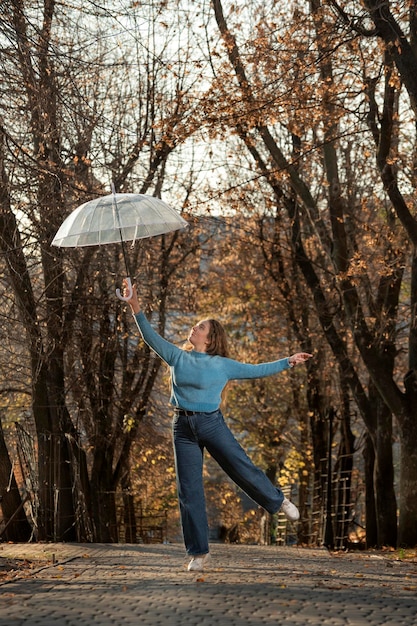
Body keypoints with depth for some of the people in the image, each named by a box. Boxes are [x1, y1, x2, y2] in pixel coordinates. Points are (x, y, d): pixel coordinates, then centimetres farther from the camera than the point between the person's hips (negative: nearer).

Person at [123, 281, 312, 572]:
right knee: (189, 491, 1)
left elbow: (255, 370, 7)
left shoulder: (222, 365, 1)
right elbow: (152, 338, 4)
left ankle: (279, 501, 28)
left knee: (243, 469, -4)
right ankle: (199, 552, 9)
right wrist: (137, 310, -7)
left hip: (212, 424, -2)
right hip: (183, 427, 2)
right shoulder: (178, 357, 7)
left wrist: (288, 361, 6)